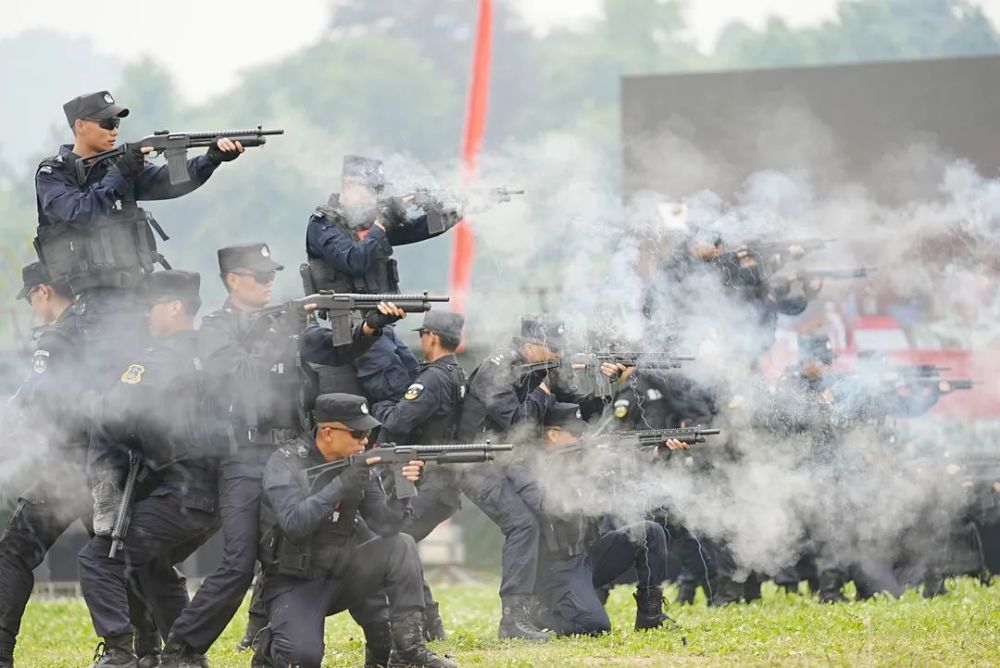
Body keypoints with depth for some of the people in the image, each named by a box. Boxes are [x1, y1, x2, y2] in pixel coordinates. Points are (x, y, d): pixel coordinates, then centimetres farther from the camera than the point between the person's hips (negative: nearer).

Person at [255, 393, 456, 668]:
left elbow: (383, 527, -5)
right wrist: (343, 484, -32)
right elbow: (294, 523, -29)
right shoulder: (286, 463, -14)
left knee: (401, 547, -17)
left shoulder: (357, 465, 1)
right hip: (295, 583, -5)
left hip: (342, 574, 5)